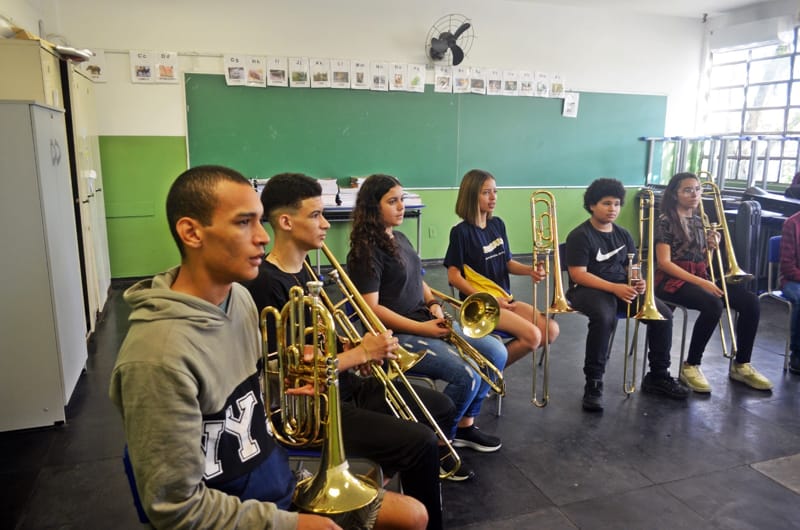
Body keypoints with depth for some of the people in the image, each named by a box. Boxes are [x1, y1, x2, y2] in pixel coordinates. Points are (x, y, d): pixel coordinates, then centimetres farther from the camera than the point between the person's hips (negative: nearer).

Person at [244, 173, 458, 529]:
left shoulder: (303, 271, 8)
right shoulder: (265, 285, -21)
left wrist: (368, 351, -3)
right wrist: (363, 353, -17)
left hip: (342, 384, 9)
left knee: (442, 408, 12)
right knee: (420, 442, -22)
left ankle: (383, 476, 28)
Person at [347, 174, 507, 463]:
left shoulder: (400, 239, 13)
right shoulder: (366, 250, -14)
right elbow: (372, 308, -19)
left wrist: (433, 304, 0)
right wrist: (422, 328, -20)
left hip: (426, 321, 9)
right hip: (397, 335, -9)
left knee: (496, 353, 1)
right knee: (466, 377, -23)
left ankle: (464, 425, 15)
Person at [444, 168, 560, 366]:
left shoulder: (497, 225, 8)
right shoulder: (461, 232, -12)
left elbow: (508, 262, 15)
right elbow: (453, 276, -13)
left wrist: (530, 270, -6)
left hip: (505, 298, 7)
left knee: (551, 329, -5)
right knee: (532, 335, -21)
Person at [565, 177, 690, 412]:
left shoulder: (623, 234, 13)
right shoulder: (580, 235, -9)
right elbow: (578, 274, -17)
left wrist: (639, 282, -11)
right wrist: (615, 288, -26)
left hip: (623, 287, 7)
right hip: (589, 289, -7)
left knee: (663, 314, -12)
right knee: (604, 317, -38)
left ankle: (658, 376, 5)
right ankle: (593, 383, -25)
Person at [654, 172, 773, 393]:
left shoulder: (699, 221, 15)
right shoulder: (666, 221, -8)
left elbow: (701, 260, 19)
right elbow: (664, 262, -16)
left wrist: (710, 247, -3)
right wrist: (700, 282, -20)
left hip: (700, 276, 8)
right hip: (674, 280, -7)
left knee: (750, 302, -10)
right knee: (713, 304, -33)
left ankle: (740, 365, 4)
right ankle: (690, 366, -17)